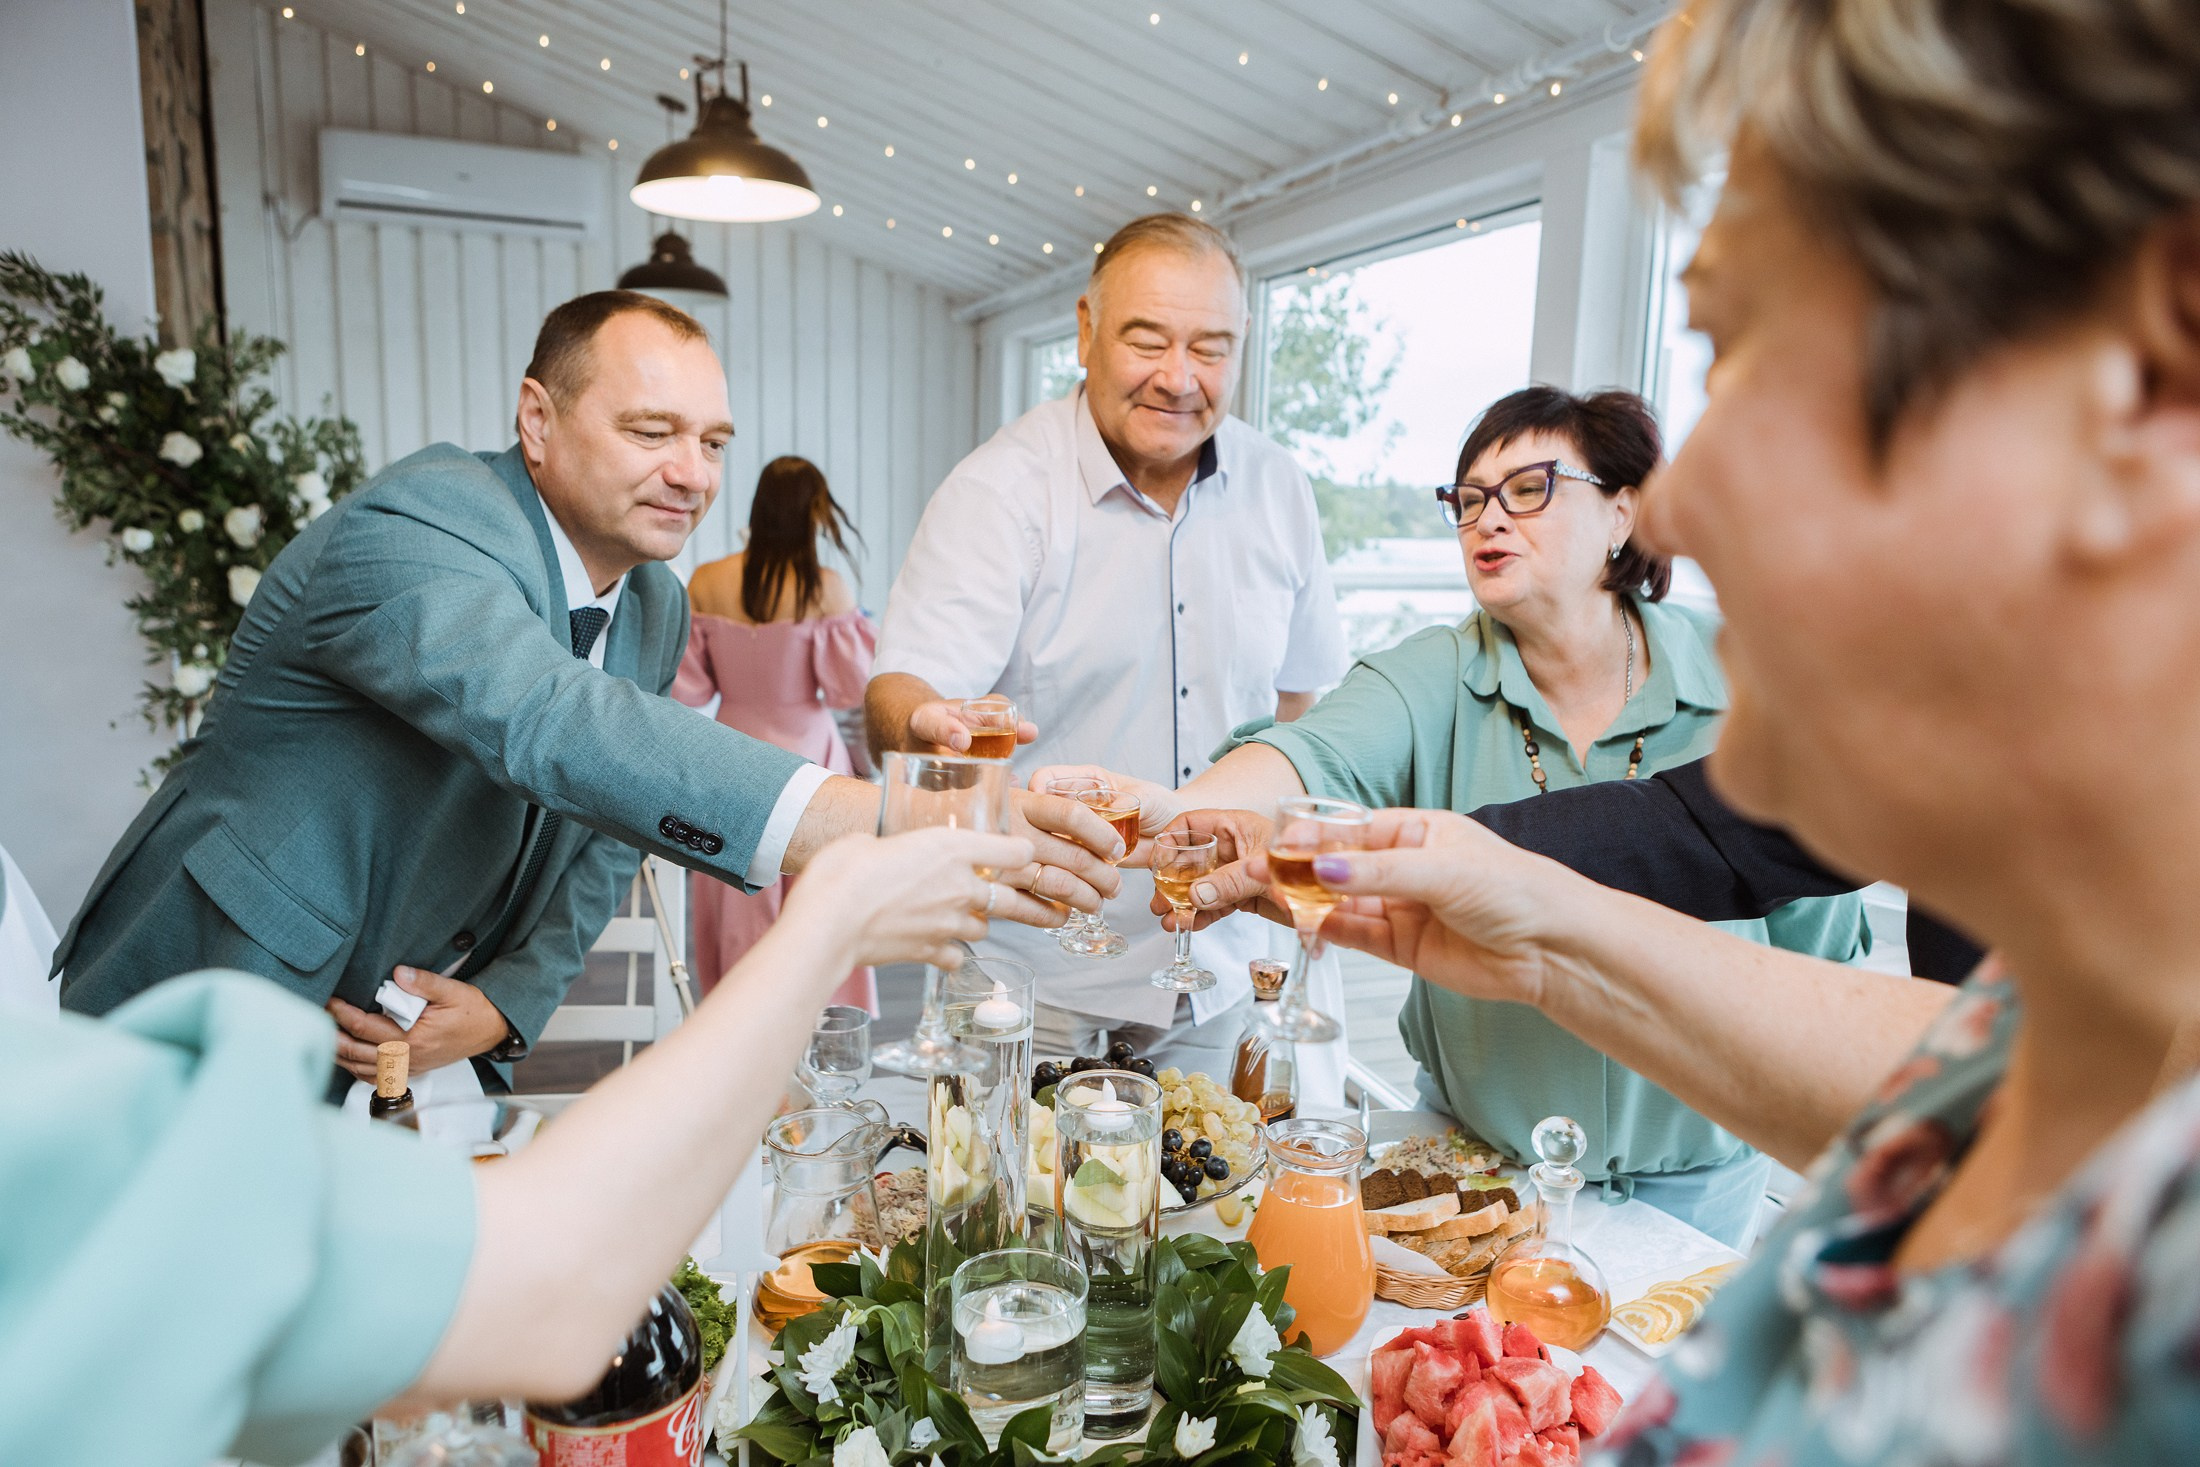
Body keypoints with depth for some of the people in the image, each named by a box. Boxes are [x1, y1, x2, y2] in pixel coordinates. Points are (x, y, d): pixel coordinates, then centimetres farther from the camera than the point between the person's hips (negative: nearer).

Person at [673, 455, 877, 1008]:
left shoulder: (705, 583, -4)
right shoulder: (827, 589, -13)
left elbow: (688, 689, -1)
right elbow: (853, 690, -10)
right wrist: (859, 627, 5)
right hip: (808, 759, -3)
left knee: (738, 916, 14)